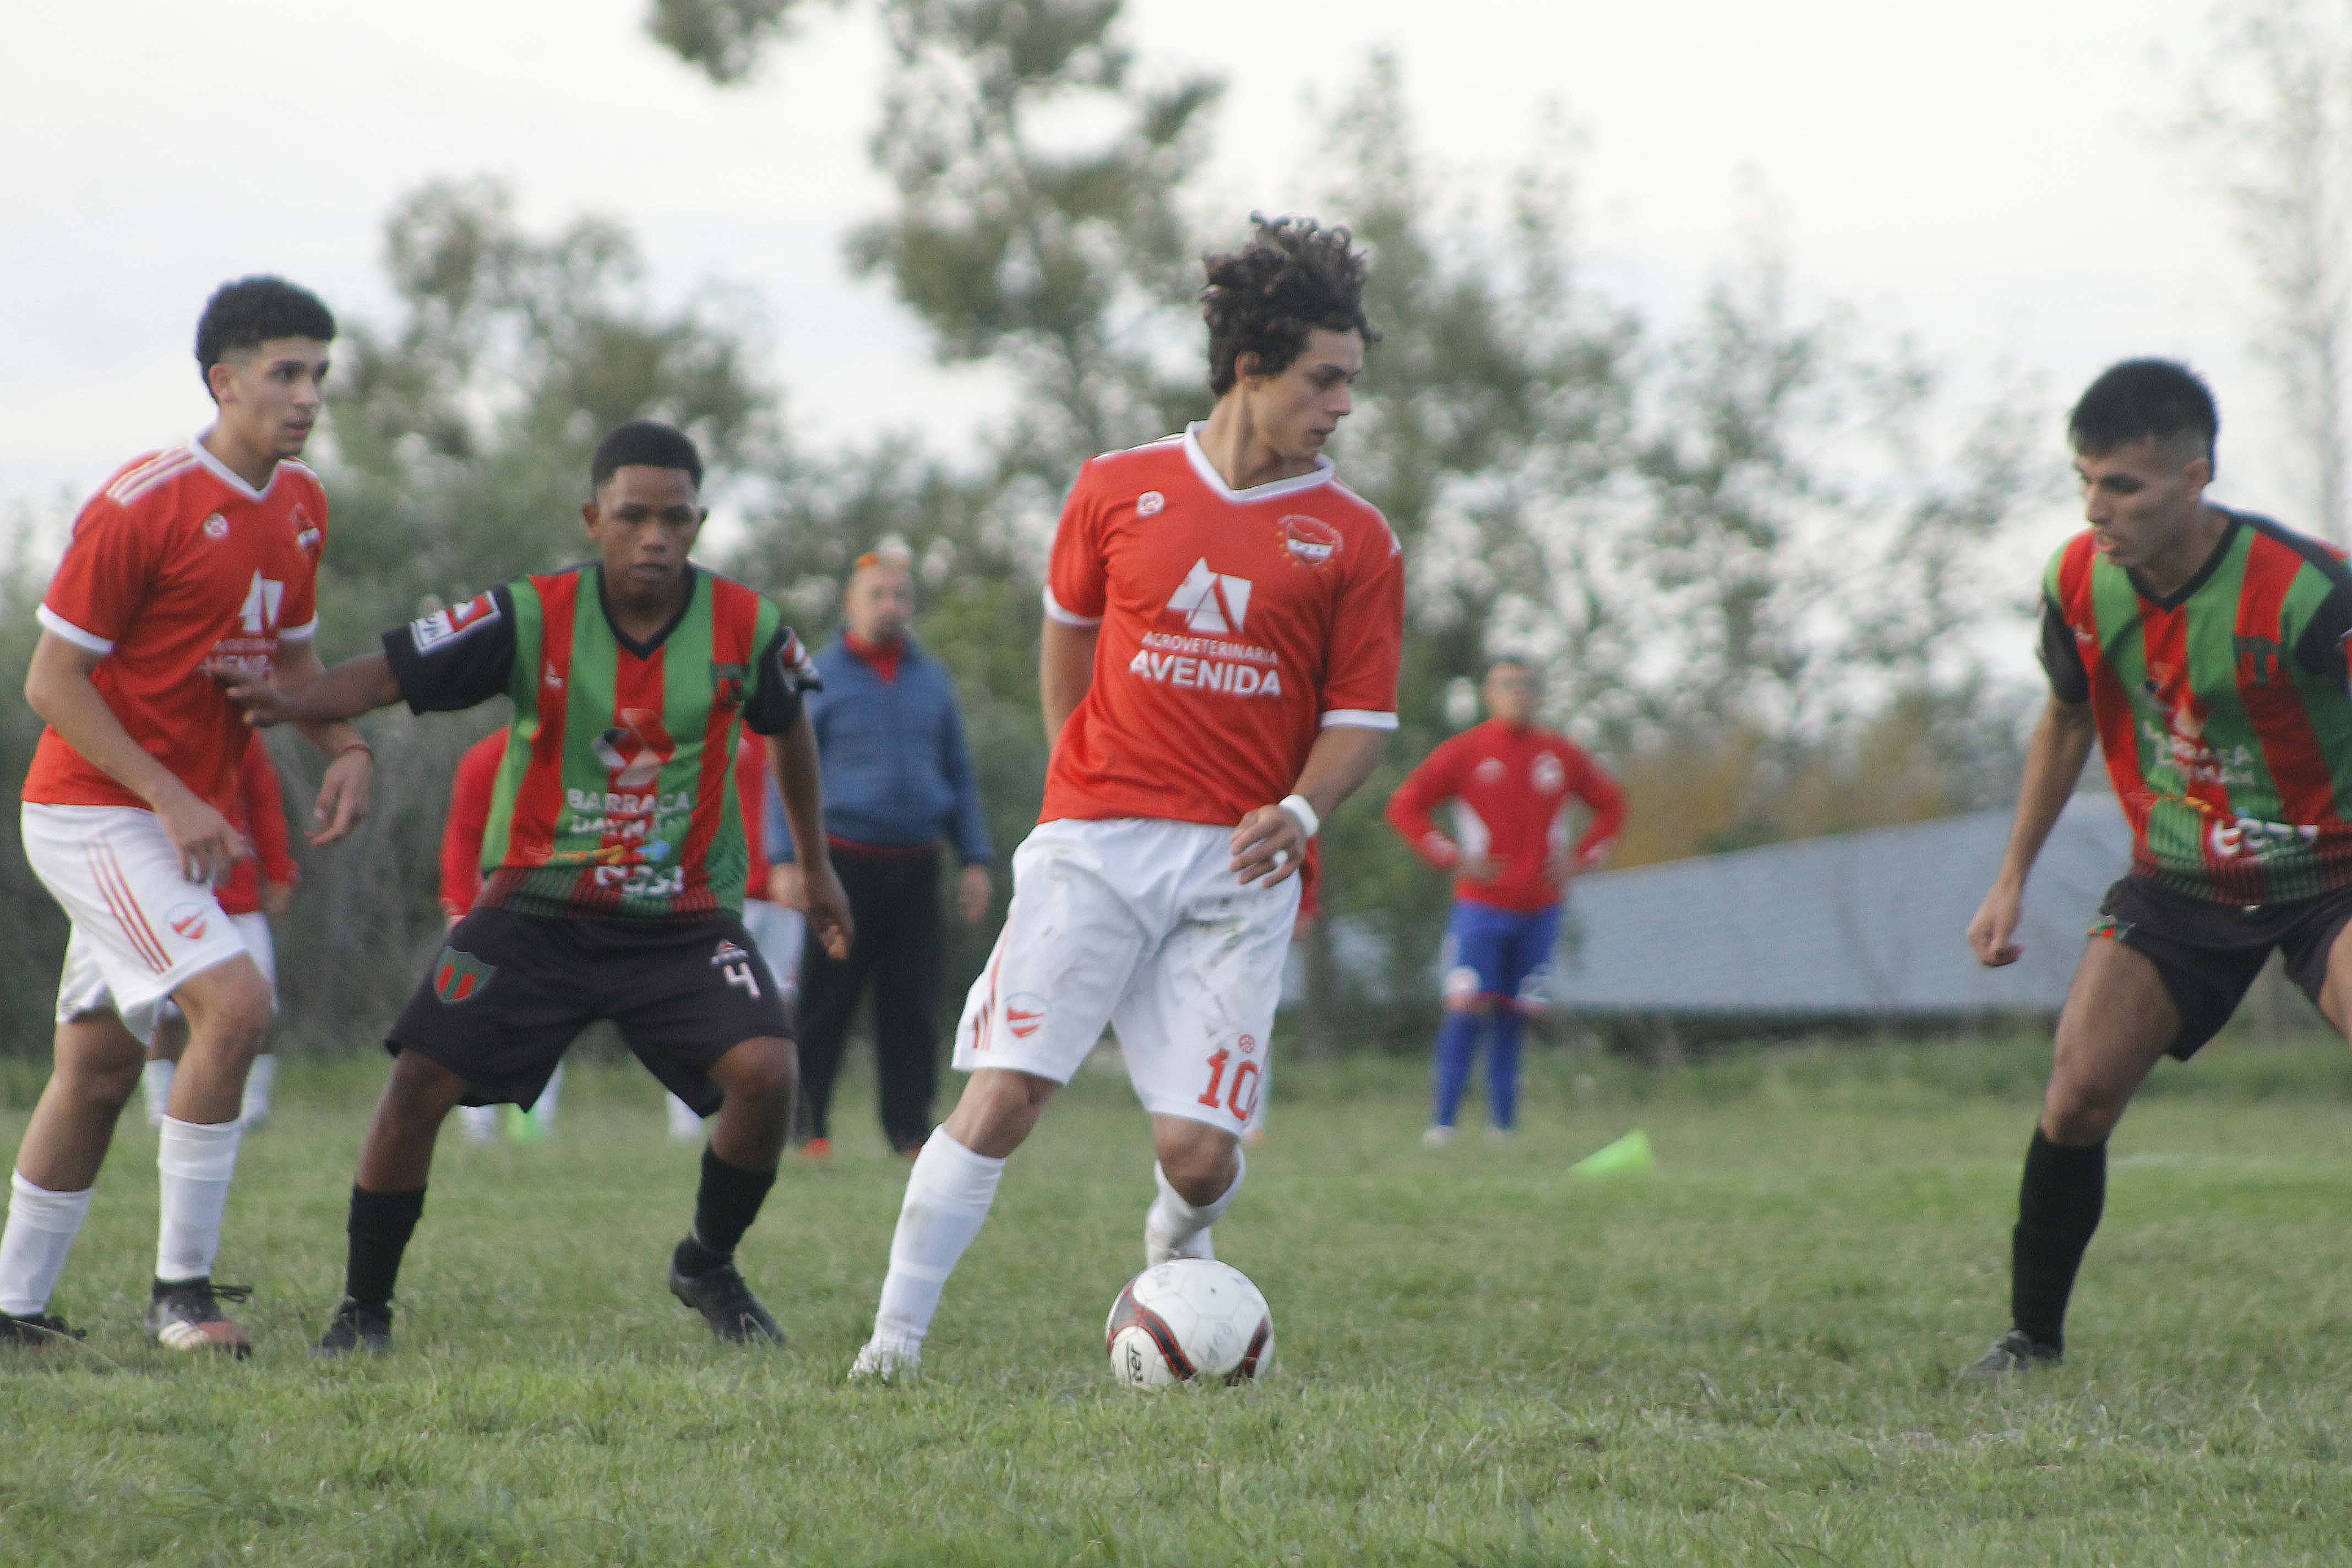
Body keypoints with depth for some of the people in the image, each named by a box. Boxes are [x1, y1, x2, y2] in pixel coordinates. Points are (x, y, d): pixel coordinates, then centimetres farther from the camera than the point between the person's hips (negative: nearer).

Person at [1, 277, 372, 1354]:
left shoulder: (302, 508, 6)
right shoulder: (140, 507, -18)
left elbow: (289, 654, 20)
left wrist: (345, 750, 0)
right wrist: (174, 800, -21)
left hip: (185, 819, 8)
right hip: (92, 812, -8)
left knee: (100, 1063, 11)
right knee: (234, 1003, -22)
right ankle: (181, 1286, -14)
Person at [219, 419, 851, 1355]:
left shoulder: (744, 629, -6)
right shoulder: (532, 617, -12)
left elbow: (787, 729, 14)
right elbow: (391, 672, -16)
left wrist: (815, 867, 24)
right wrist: (295, 703, -37)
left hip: (683, 918, 1)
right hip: (537, 907, -1)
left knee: (765, 1070, -21)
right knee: (420, 1081, -13)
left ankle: (707, 1267, 8)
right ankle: (364, 1309, 6)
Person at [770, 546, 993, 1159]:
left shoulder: (932, 681, 14)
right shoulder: (818, 678, 3)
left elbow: (960, 776, 19)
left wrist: (976, 860, 11)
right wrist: (787, 859, -8)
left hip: (915, 866, 3)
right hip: (843, 864, -3)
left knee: (913, 1004, 2)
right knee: (826, 1000, -4)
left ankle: (910, 1127, 7)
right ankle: (809, 1126, 1)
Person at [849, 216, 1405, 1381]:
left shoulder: (1352, 542, 4)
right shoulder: (1118, 491, 6)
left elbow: (1361, 717, 6)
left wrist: (1302, 813, -12)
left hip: (1238, 865, 0)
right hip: (1097, 842, 0)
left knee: (1199, 1150, -7)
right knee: (1002, 1096, -12)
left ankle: (1174, 1258, 28)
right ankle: (896, 1334, -6)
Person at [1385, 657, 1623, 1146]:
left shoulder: (1562, 755, 8)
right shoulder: (1465, 752, -1)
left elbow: (1611, 806, 20)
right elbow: (1405, 806, 0)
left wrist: (1579, 859, 5)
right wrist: (1452, 858, -8)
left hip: (1539, 911, 3)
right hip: (1481, 907, -3)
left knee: (1510, 1018, 5)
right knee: (1466, 1008, -13)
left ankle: (1503, 1124, 10)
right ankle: (1443, 1122, -11)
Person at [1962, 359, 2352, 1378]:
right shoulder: (2080, 581, -8)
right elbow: (2068, 719, 12)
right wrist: (2013, 879, 14)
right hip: (2176, 880, 4)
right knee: (2078, 1095, -7)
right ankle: (2032, 1333, 11)